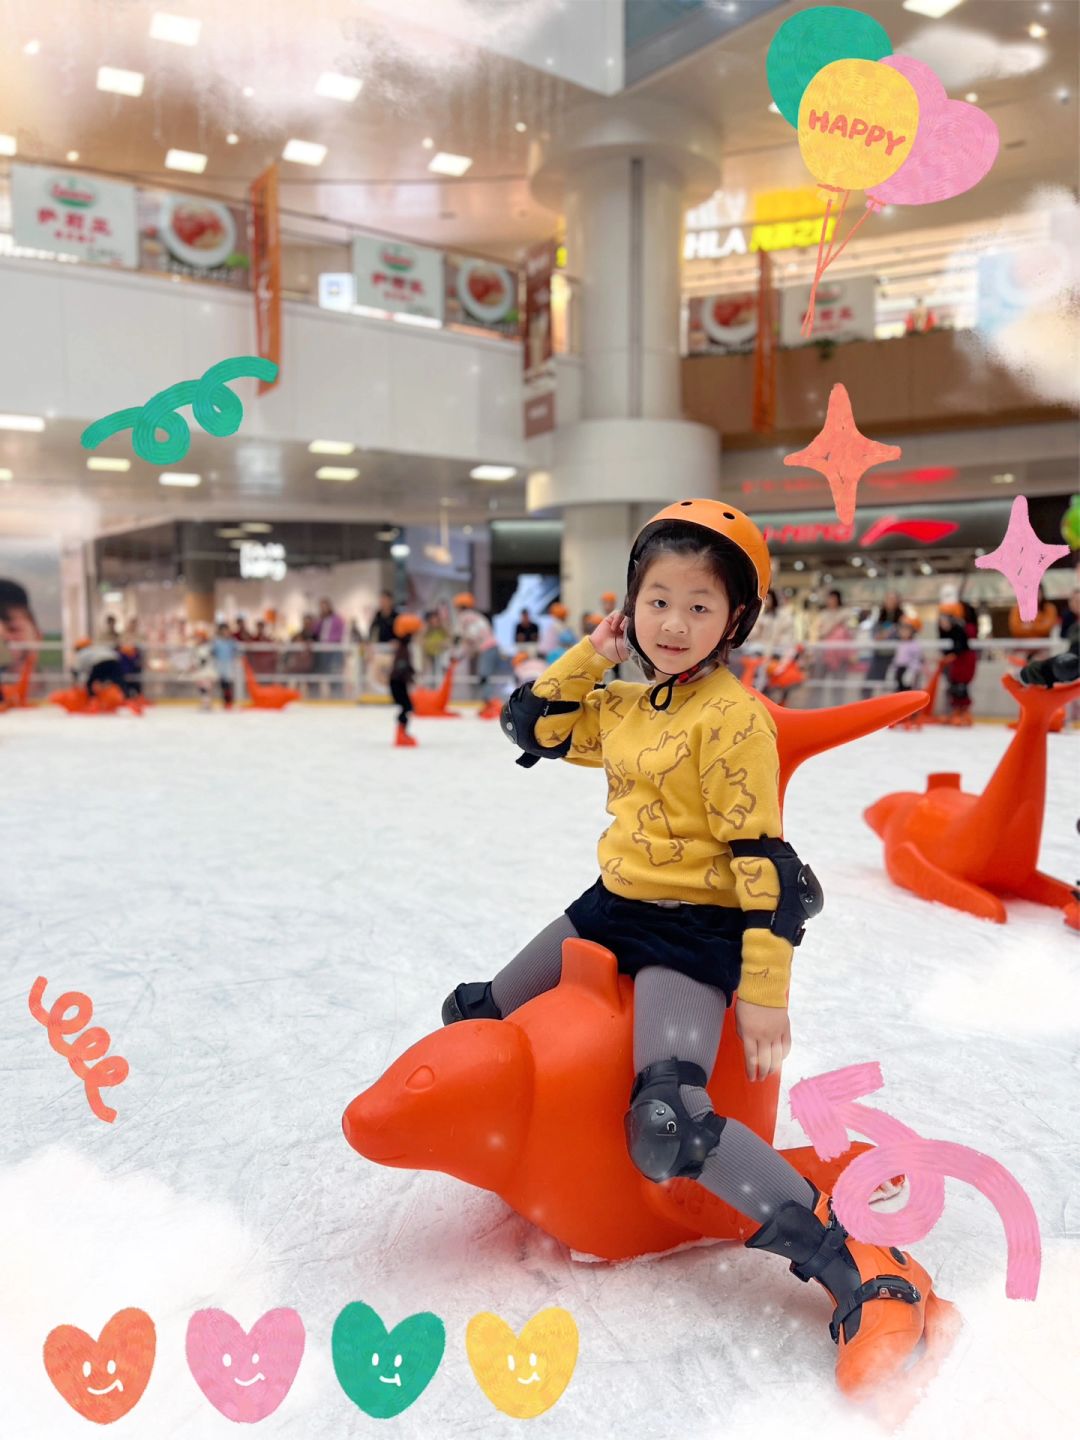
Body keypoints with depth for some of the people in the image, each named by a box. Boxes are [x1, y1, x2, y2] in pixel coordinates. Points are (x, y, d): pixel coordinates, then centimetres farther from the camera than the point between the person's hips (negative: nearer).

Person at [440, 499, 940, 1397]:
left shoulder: (732, 718, -17)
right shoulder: (622, 705, 5)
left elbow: (763, 863, -18)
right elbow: (532, 726, 14)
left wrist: (764, 990, -18)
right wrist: (589, 655, 2)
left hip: (695, 928, -8)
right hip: (613, 907, 8)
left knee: (668, 1128, -26)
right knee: (477, 1017, 17)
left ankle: (860, 1274, -16)